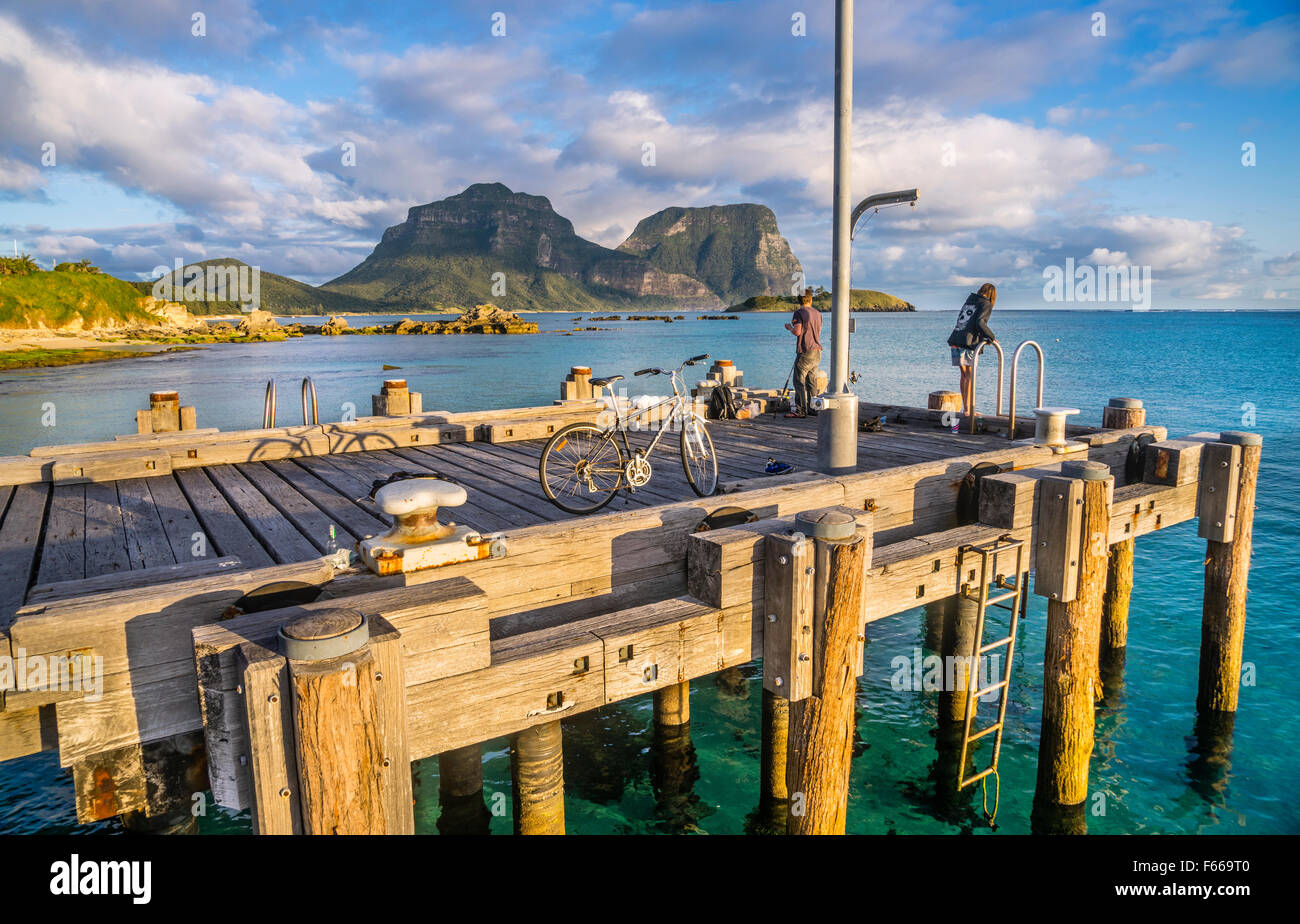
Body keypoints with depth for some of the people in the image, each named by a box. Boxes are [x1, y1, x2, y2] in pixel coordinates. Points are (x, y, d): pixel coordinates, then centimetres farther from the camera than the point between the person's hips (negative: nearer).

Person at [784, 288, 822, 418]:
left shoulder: (799, 312, -9)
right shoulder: (817, 313, 12)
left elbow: (797, 331, -19)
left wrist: (790, 327, 3)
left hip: (805, 352, -7)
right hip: (817, 351, 7)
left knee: (799, 381, -5)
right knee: (811, 381, 13)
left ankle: (801, 410, -8)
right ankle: (812, 408, 16)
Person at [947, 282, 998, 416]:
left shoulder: (970, 299, 21)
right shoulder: (986, 305, 1)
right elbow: (979, 322, -14)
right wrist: (991, 337, -2)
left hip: (955, 339, 6)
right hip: (968, 343, -6)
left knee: (964, 374, 13)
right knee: (970, 375, -1)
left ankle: (966, 407, 18)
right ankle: (967, 409, -4)